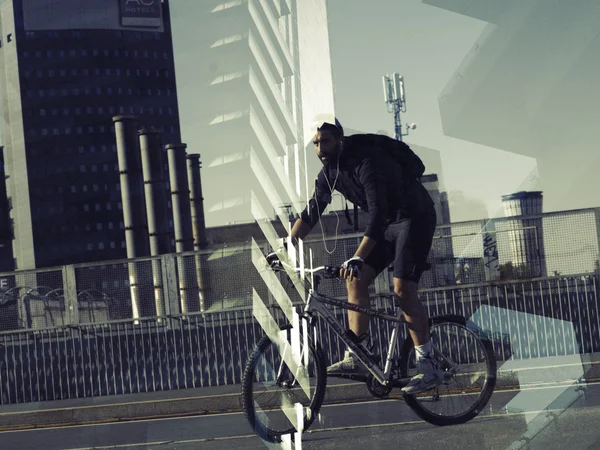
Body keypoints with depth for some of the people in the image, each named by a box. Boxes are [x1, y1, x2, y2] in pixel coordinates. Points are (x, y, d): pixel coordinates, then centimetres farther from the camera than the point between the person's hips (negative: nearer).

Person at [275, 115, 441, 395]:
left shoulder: (366, 162, -29)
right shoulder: (329, 172, -1)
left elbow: (377, 212, -38)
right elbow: (311, 213, 7)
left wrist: (357, 259, -45)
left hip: (415, 218, -9)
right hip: (387, 224, 9)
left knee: (403, 289, -18)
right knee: (355, 281, -1)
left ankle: (428, 367, -14)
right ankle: (355, 358, 2)